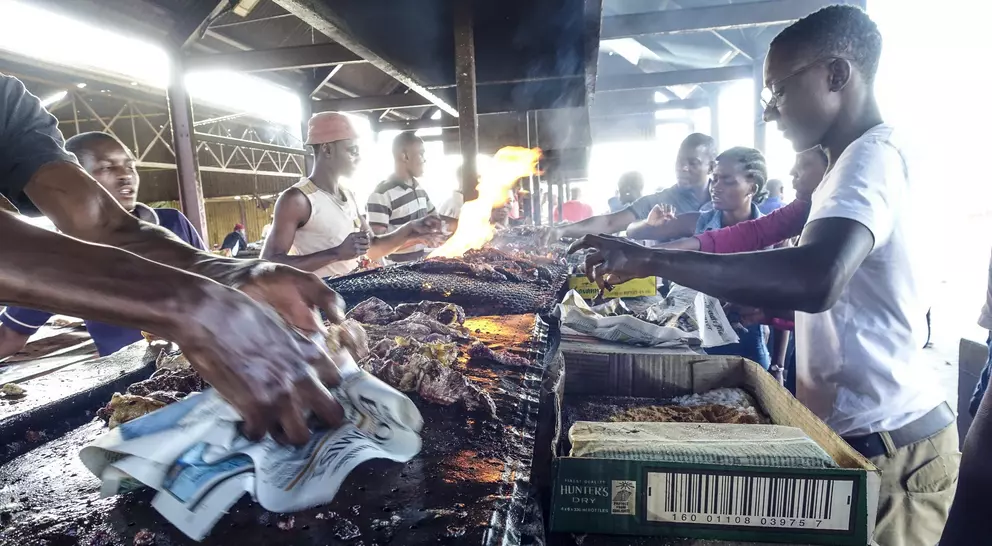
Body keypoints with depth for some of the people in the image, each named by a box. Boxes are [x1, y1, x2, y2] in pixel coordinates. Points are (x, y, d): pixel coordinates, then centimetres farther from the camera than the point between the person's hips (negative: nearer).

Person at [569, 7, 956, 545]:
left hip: (886, 440, -10)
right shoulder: (860, 162, 15)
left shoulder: (873, 157, -19)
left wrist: (654, 260, -36)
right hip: (862, 428, 10)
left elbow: (818, 279, -39)